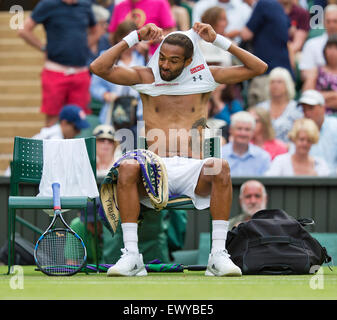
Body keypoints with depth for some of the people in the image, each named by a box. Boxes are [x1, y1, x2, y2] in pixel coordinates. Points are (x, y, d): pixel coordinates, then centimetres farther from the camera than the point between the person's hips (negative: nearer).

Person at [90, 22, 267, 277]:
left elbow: (258, 68, 11)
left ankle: (218, 254, -32)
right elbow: (99, 68, 3)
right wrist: (135, 37, 3)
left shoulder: (204, 77, 13)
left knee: (220, 168, -34)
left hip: (192, 170, 0)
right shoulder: (146, 77, 13)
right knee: (127, 168, -34)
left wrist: (218, 40, 6)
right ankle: (131, 255, -33)